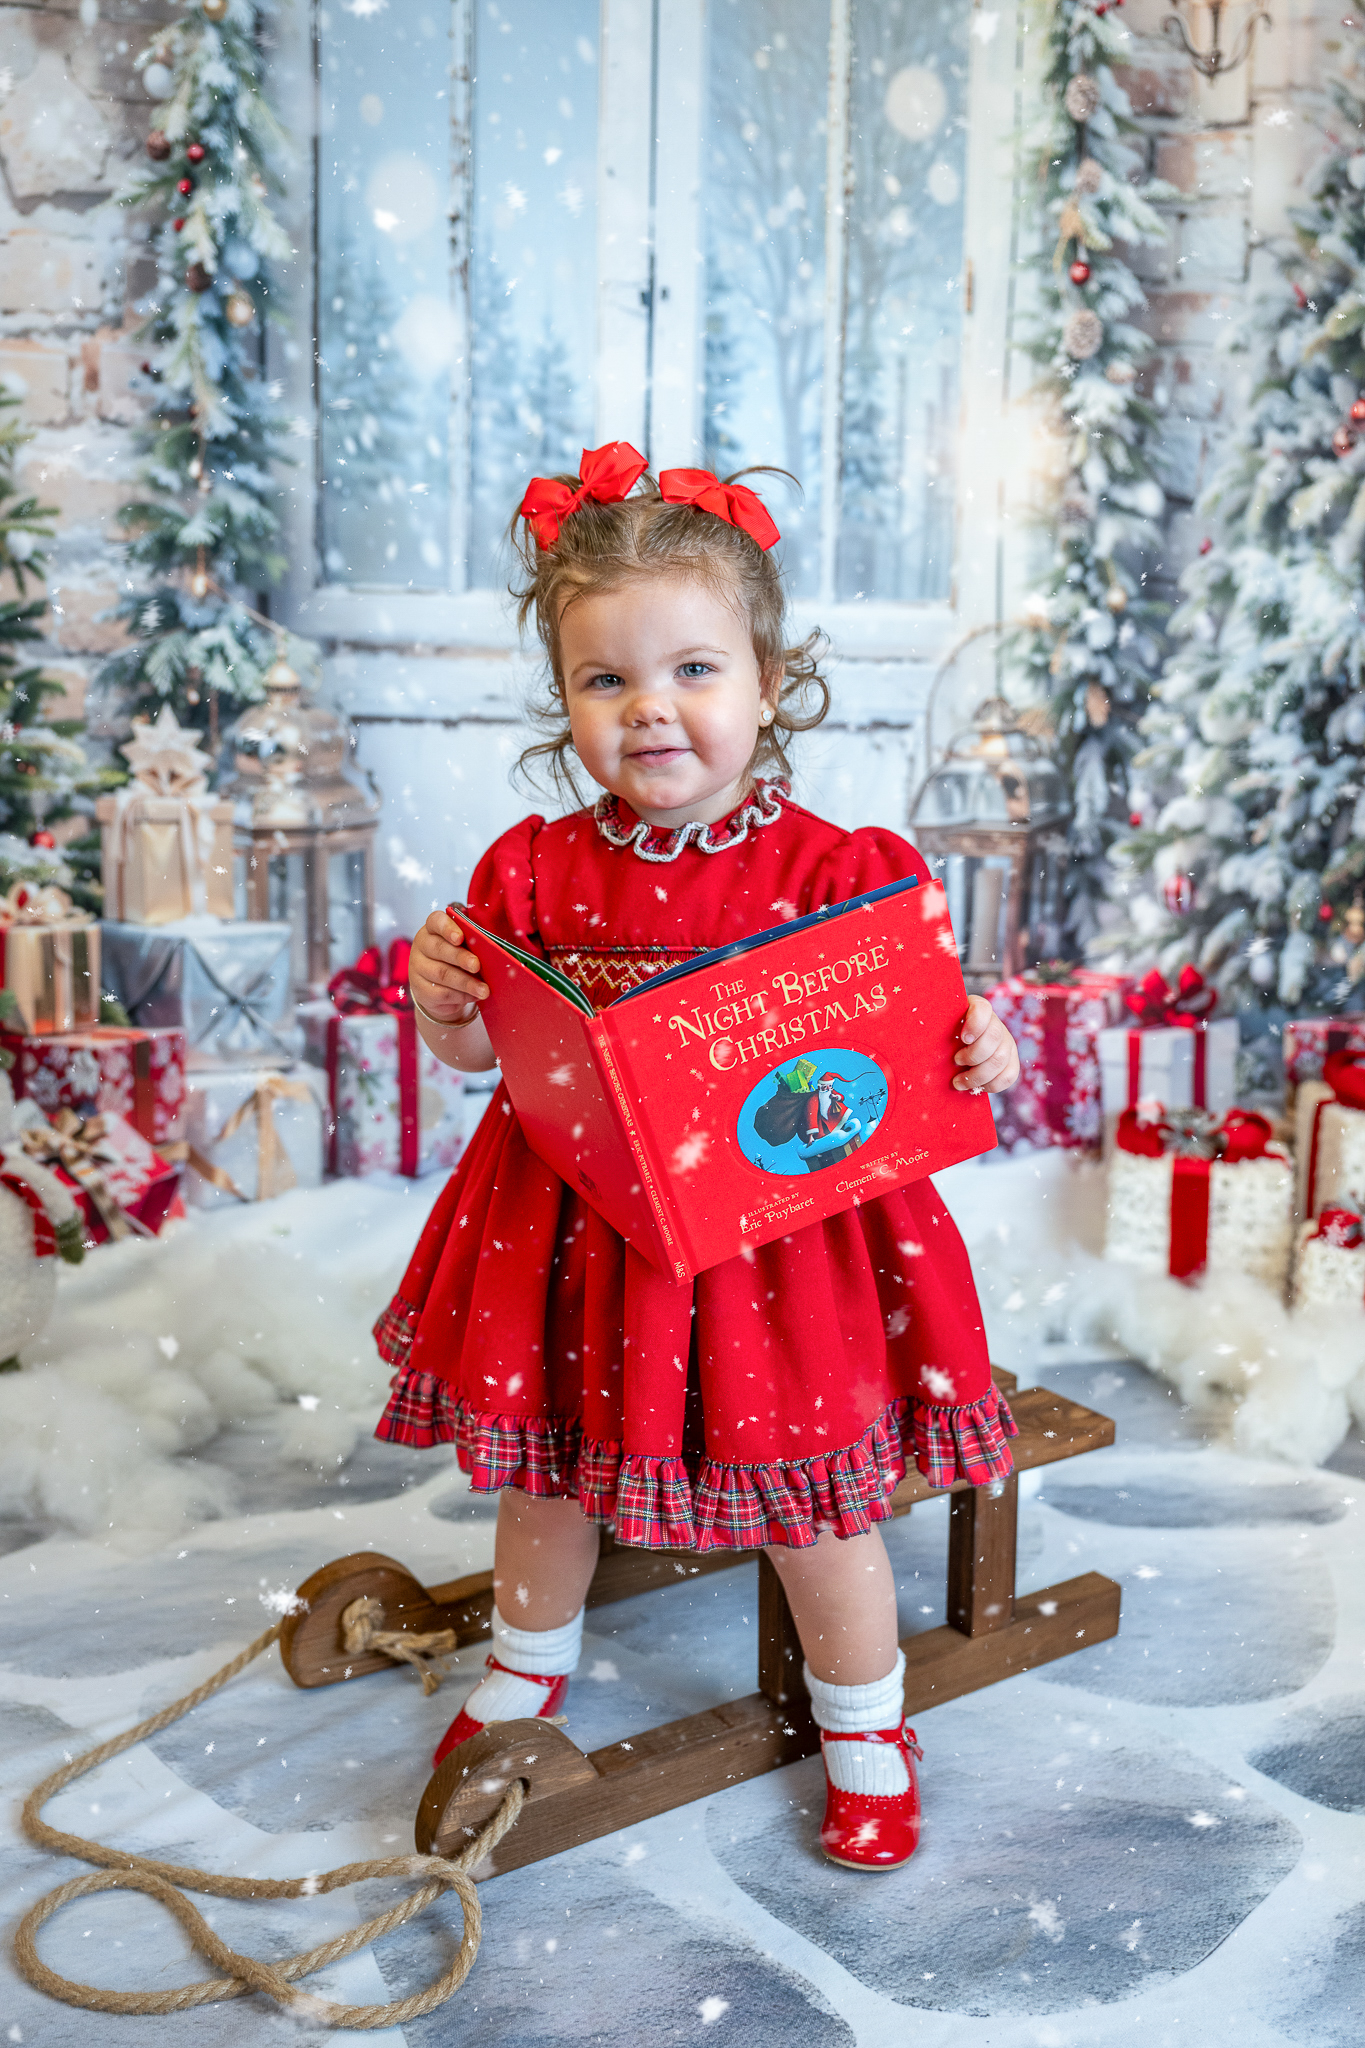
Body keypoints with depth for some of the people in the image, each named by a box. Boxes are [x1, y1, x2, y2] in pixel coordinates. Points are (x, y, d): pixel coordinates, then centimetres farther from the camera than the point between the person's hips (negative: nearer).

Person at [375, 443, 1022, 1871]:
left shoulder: (836, 872, -13)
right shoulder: (537, 872, -4)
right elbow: (479, 1050, 4)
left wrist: (973, 1055, -28)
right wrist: (441, 997, -17)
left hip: (779, 1233, -3)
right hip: (576, 1234, 3)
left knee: (813, 1500, 12)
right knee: (542, 1464, 21)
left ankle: (865, 1727, 41)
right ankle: (527, 1665, 53)